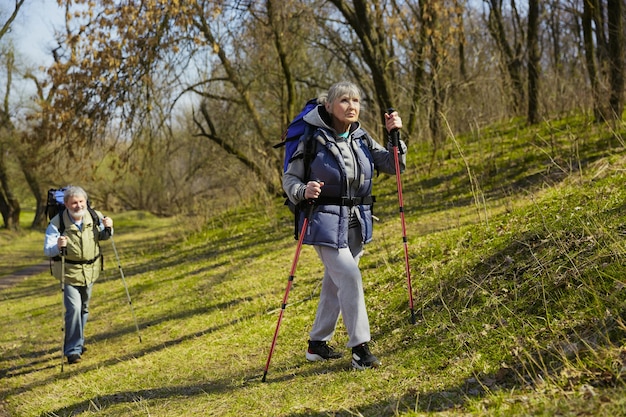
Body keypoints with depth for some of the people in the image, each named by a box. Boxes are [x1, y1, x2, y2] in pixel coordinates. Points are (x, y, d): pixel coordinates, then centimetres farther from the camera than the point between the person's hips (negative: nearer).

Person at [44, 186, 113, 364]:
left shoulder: (95, 216, -8)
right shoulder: (57, 223, -19)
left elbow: (102, 237, 11)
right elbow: (47, 251, -19)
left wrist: (108, 229, -11)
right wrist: (58, 246, -41)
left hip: (90, 271, 5)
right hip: (69, 272, -4)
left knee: (84, 308, 17)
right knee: (74, 308, -15)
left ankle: (78, 342, 37)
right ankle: (72, 350, -6)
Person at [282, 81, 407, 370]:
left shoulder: (362, 139, 5)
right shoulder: (314, 140, -10)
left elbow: (393, 166, 9)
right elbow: (289, 178, -5)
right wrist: (303, 192, -25)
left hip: (356, 224, 6)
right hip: (326, 223, -6)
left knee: (335, 284, 15)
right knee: (349, 279, -15)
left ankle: (317, 344, 30)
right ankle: (360, 349, -7)